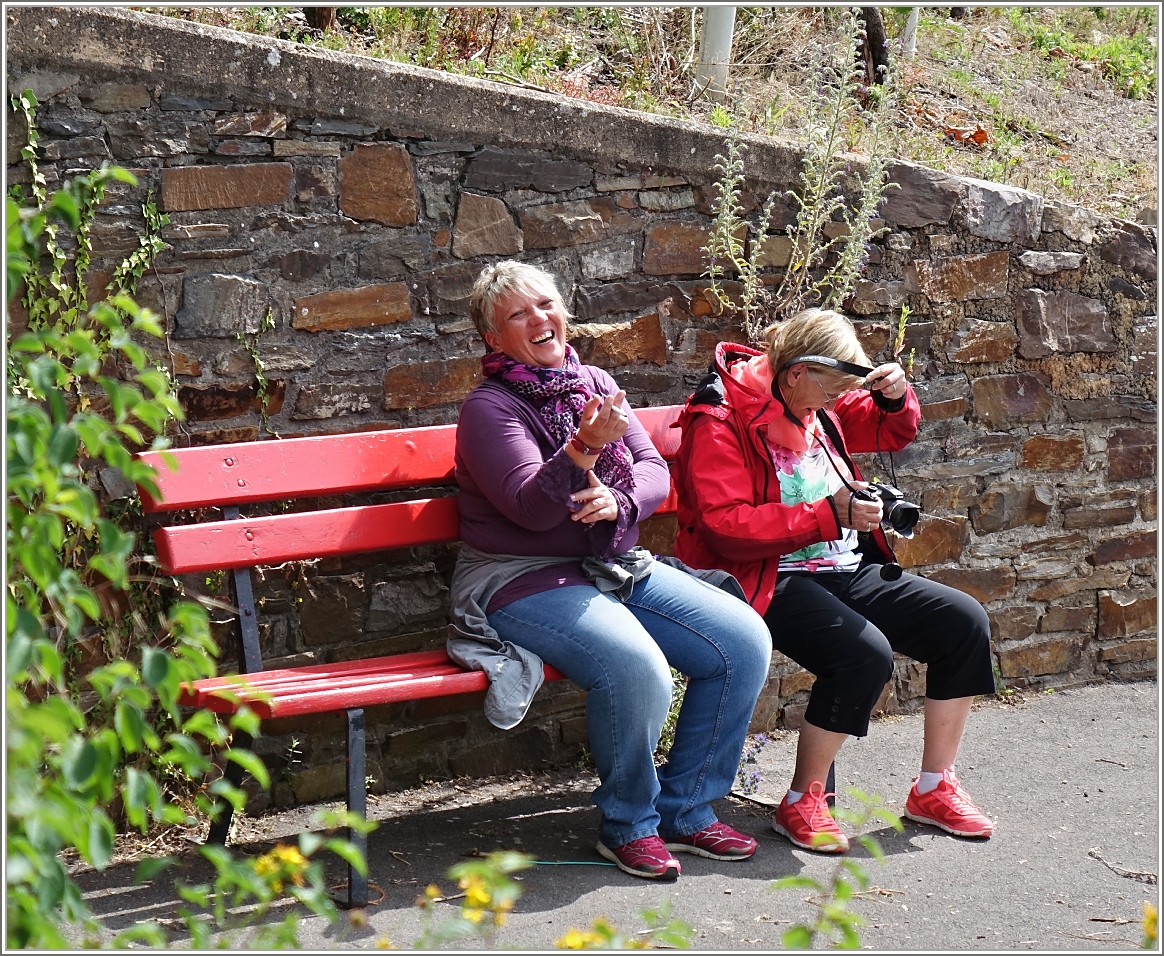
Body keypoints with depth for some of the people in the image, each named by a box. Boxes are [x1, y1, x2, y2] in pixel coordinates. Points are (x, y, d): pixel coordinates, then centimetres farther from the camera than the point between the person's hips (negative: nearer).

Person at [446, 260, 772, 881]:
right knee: (637, 668, -33)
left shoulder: (594, 385, 12)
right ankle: (628, 824, -8)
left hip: (617, 566, 7)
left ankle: (684, 810, 3)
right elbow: (533, 508, -19)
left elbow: (654, 469, 6)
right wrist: (585, 448, -33)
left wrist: (618, 500, -15)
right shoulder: (489, 408, -8)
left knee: (745, 640, -9)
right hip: (523, 580, -7)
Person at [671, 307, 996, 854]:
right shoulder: (719, 422, -12)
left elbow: (891, 432, 28)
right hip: (771, 581, -8)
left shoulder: (817, 406, 12)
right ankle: (801, 803, -14)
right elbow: (728, 528, -21)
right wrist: (830, 514, -22)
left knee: (965, 622, -6)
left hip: (848, 570, 9)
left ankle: (933, 788, 5)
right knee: (864, 653, -33)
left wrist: (896, 395, 4)